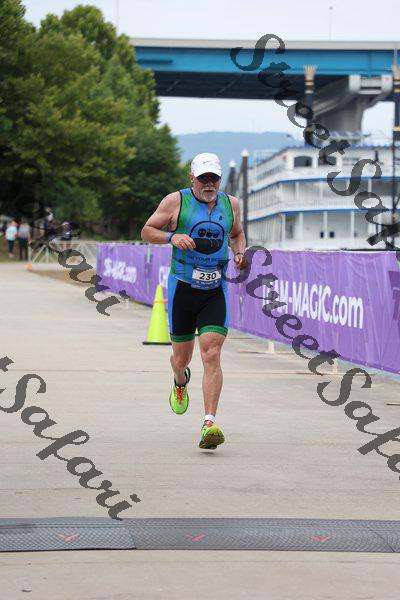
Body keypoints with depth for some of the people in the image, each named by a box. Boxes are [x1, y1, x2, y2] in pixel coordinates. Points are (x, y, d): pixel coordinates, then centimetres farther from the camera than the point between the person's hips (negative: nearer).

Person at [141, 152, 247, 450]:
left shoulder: (230, 203, 8)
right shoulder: (176, 201, -3)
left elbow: (237, 233, 26)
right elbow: (147, 231, 2)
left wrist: (240, 253, 5)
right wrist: (172, 237, -17)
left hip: (216, 292, 1)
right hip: (182, 289, -1)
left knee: (212, 355, -16)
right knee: (182, 358, 11)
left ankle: (209, 424, -21)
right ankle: (181, 381, 50)